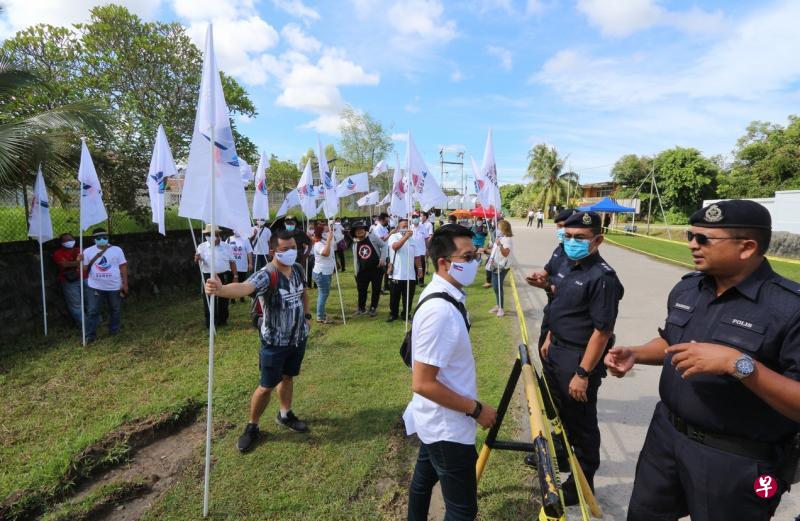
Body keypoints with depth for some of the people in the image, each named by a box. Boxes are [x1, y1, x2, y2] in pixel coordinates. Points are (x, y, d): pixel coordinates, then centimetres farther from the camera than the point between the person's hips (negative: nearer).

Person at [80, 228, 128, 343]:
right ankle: (90, 336, 8)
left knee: (115, 310, 12)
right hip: (95, 287, 0)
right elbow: (84, 270, 1)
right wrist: (80, 262, -20)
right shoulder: (88, 251, 0)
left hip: (115, 287, 0)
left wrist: (125, 284, -3)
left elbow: (123, 267, 1)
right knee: (93, 311, 0)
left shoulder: (117, 250, 0)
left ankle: (114, 332, 28)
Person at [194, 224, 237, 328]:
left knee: (223, 299, 10)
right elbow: (197, 261, -3)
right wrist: (197, 258, -28)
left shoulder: (226, 246, 5)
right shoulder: (202, 247, 2)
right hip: (208, 277, -1)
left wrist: (235, 276, 5)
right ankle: (210, 322, 13)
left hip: (224, 276, 1)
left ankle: (222, 320, 24)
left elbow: (232, 261, 9)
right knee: (209, 300, 2)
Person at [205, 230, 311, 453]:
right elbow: (245, 287, -49)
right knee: (267, 386, 7)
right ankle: (252, 427, 29)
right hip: (275, 342, -6)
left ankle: (285, 415, 44)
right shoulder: (266, 275, -27)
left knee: (288, 377, 22)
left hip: (298, 337, 6)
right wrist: (220, 289, -69)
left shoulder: (298, 269, -5)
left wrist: (307, 315, 16)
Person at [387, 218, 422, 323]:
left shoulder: (411, 240, 11)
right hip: (397, 274, -4)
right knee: (394, 297, 8)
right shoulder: (394, 237, -6)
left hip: (410, 274, 4)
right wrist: (405, 237, -35)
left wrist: (419, 267, 8)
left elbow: (416, 256, 16)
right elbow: (395, 247, -29)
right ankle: (393, 314, 24)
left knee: (408, 297, 11)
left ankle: (406, 314, 25)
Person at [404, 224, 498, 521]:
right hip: (448, 427, -9)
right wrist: (476, 409, -20)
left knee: (424, 478, 28)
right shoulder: (440, 310, -31)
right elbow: (423, 383, -29)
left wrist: (466, 390, 15)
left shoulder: (444, 295, -1)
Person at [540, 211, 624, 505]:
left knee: (581, 424, 8)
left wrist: (583, 373, -23)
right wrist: (549, 340, 19)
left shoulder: (602, 277, -22)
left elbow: (602, 331, -24)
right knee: (560, 412, 25)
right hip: (557, 352, 9)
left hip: (578, 359, -9)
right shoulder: (572, 268, 6)